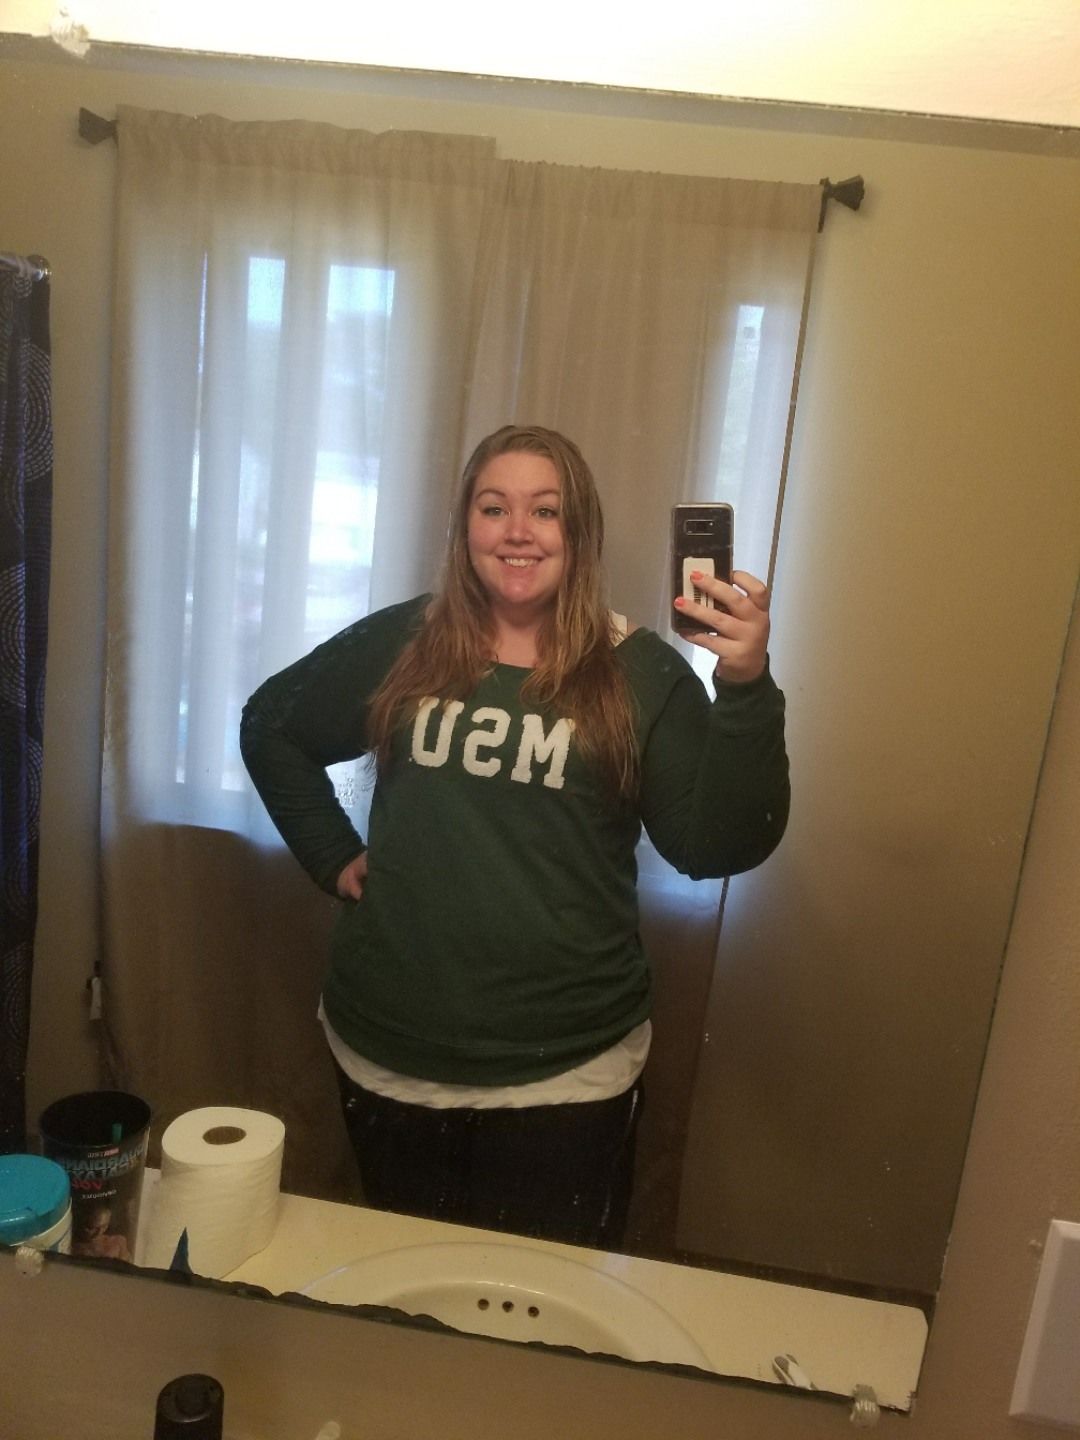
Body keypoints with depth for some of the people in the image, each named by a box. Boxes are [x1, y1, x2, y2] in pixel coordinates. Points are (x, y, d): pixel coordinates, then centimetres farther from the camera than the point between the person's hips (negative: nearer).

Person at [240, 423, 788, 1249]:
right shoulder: (400, 643, 0)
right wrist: (333, 854, 4)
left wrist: (745, 688, -27)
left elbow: (716, 848, -14)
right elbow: (270, 728, 13)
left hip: (567, 1071, -2)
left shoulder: (641, 674, -6)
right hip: (389, 1053, 3)